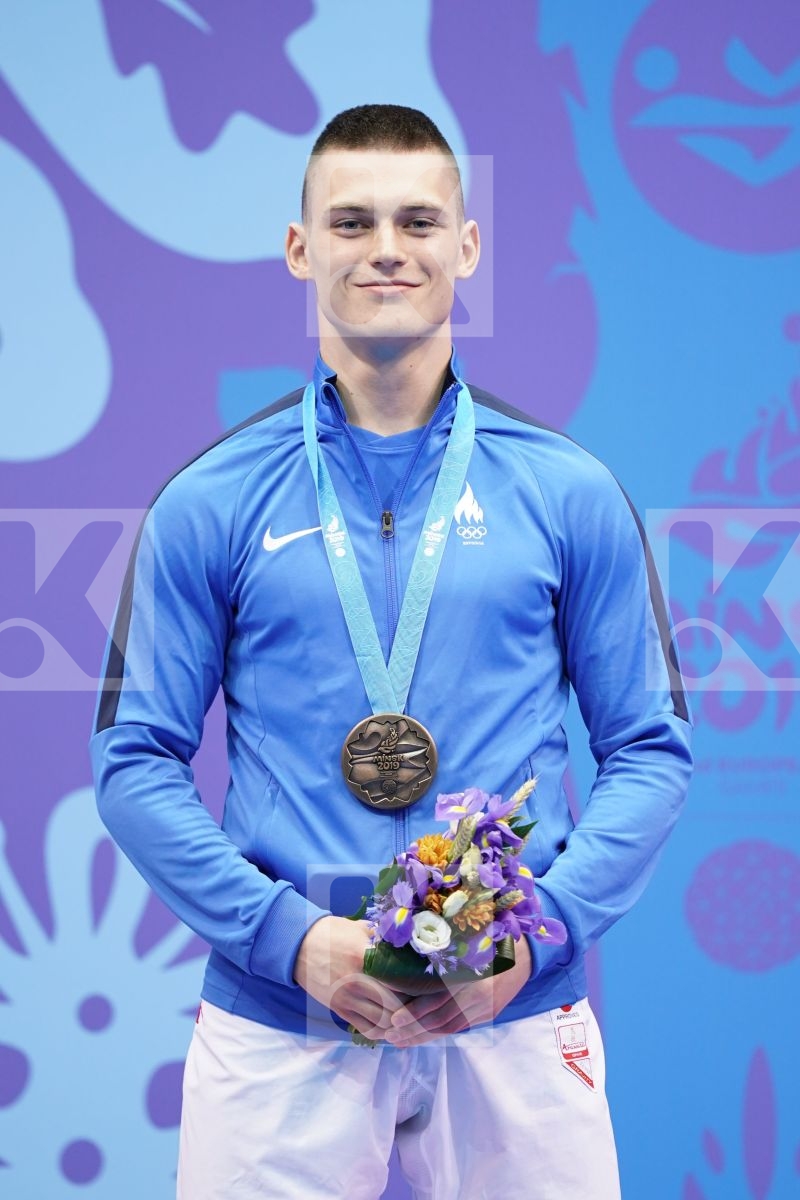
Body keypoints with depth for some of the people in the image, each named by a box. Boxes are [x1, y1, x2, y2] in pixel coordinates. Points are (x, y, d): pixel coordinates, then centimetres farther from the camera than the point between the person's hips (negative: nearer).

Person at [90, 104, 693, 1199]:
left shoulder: (570, 494, 4)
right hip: (276, 1021, 0)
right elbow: (137, 760, 1)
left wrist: (537, 929, -10)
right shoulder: (210, 504, 2)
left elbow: (651, 749, 5)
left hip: (514, 1022, 1)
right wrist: (291, 936, -11)